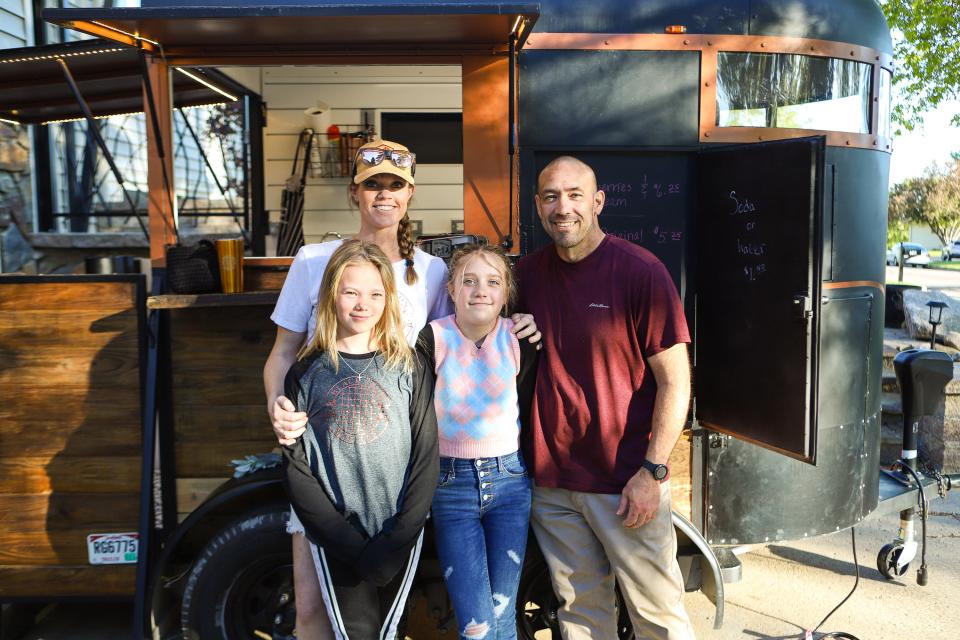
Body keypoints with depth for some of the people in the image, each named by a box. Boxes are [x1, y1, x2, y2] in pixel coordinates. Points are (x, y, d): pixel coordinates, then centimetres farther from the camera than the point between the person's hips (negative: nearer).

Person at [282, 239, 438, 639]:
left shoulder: (409, 369, -1)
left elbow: (426, 457, -2)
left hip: (400, 535, 1)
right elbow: (295, 468, -3)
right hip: (336, 541, 0)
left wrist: (397, 541, -10)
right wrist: (352, 544, -10)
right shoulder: (306, 374, -1)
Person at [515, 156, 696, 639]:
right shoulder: (527, 274, 4)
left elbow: (675, 380, -11)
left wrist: (652, 472, -14)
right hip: (551, 479, 4)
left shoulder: (640, 272, -11)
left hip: (627, 483, -4)